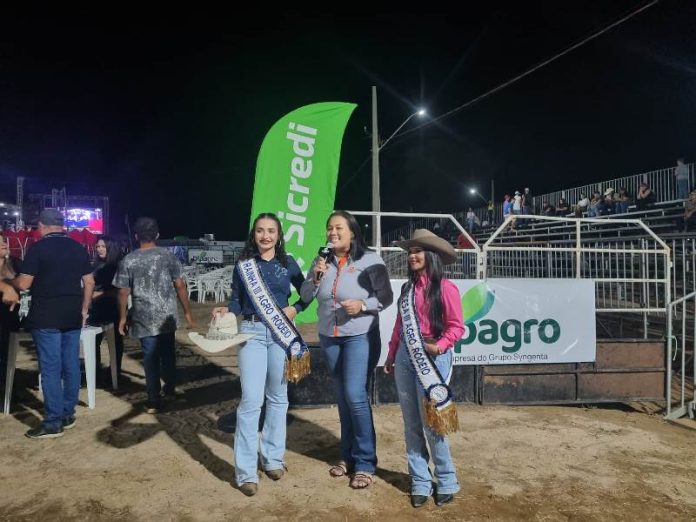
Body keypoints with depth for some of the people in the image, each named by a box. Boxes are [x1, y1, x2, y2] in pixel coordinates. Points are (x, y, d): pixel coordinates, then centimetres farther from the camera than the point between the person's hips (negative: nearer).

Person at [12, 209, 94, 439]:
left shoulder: (38, 248, -8)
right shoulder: (78, 248, 8)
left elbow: (23, 284, -9)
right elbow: (89, 282, 9)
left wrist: (8, 281, 13)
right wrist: (84, 310, 17)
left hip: (46, 316, -5)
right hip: (72, 316, 5)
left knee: (50, 369, -1)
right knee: (71, 365, 10)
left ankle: (53, 422, 3)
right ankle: (68, 414, 19)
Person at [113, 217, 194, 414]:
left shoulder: (128, 260, -4)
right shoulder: (168, 256, -3)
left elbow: (123, 292, -3)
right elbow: (180, 286, -3)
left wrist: (122, 317, 9)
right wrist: (187, 312, 4)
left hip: (144, 318, -1)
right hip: (167, 315, 2)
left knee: (150, 357, 7)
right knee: (168, 353, 19)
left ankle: (154, 400, 12)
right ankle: (170, 388, 35)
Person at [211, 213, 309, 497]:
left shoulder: (287, 263, 4)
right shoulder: (243, 264, 3)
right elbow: (237, 300, 4)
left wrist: (295, 309, -4)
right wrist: (225, 310, -16)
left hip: (281, 333, 2)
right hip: (252, 332, -2)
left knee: (277, 397, 12)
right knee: (251, 400, -6)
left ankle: (273, 457, 28)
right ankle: (246, 471, 4)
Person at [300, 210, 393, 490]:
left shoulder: (370, 260, -10)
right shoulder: (322, 261, 3)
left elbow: (386, 297, -7)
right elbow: (306, 296, 4)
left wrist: (362, 305, -23)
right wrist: (316, 276, -13)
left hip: (360, 337, -5)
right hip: (329, 338, 5)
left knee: (355, 395, -10)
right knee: (342, 397, 14)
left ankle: (365, 463, 6)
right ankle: (348, 455, 28)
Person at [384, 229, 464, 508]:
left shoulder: (445, 287, -9)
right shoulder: (407, 288, 10)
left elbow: (456, 326, -10)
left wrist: (440, 346, -24)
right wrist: (391, 356, 15)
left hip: (432, 357, -6)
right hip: (405, 356, 6)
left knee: (432, 422, 0)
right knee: (411, 423, 10)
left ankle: (446, 481, 20)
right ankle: (420, 482, 23)